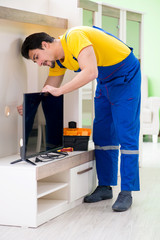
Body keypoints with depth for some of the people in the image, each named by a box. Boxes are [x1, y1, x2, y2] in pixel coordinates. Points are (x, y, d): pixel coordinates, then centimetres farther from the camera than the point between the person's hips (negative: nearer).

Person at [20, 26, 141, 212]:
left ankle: (126, 192, -8)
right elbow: (47, 93, 7)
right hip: (105, 82, 9)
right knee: (102, 134, 7)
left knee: (126, 134, -10)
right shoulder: (57, 61, 1)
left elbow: (90, 72, -38)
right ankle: (105, 187, 14)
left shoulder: (73, 38, -27)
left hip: (126, 75, -9)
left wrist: (59, 91, -35)